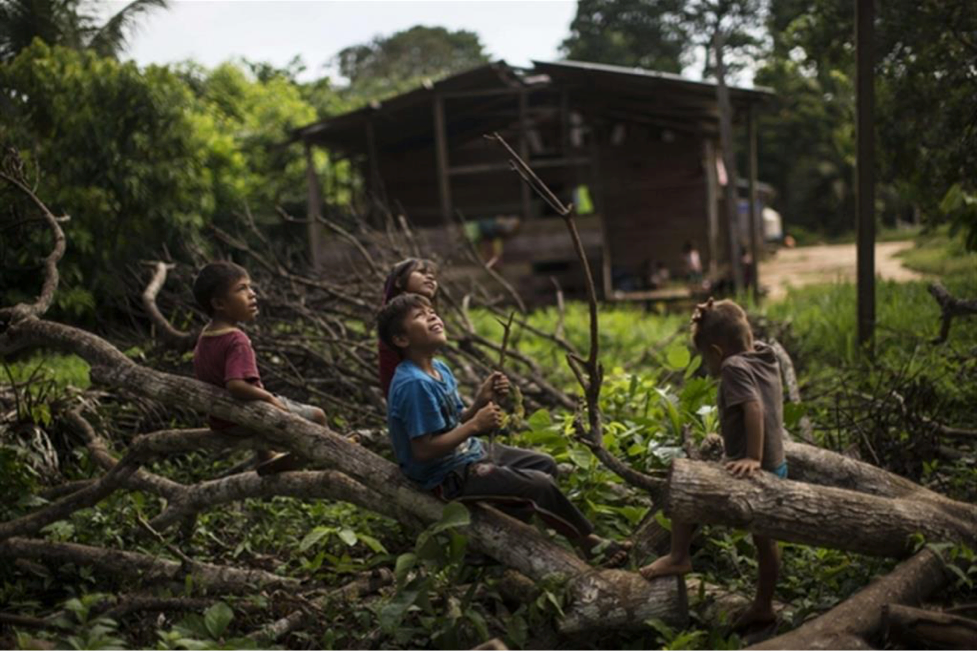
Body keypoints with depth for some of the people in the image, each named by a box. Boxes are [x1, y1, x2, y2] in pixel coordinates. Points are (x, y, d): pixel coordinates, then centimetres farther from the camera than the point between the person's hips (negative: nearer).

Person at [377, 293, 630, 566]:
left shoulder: (439, 369, 6)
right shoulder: (414, 384, -25)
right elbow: (423, 450, -28)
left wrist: (481, 400, -7)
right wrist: (475, 425, -22)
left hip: (470, 453, 11)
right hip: (449, 476, -11)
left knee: (545, 464, 17)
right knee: (539, 485, -16)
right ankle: (591, 543, 4)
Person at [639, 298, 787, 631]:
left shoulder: (734, 367, -18)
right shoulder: (765, 356, 6)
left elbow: (754, 407, -31)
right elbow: (744, 338, 24)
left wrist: (753, 459, -31)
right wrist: (712, 317, 7)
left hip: (754, 471, -9)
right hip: (776, 468, 9)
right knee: (764, 540, 19)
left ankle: (678, 556, 9)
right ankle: (762, 606, 32)